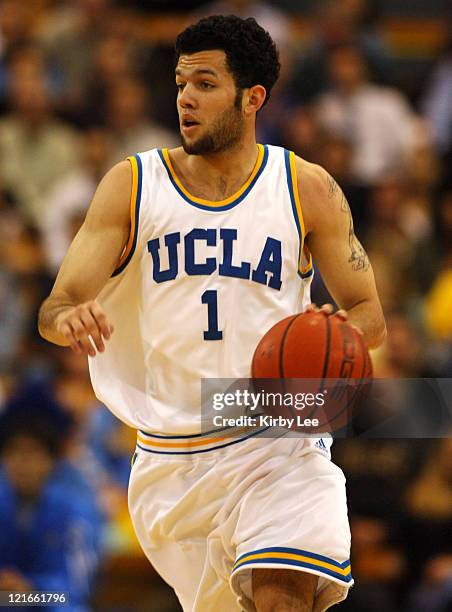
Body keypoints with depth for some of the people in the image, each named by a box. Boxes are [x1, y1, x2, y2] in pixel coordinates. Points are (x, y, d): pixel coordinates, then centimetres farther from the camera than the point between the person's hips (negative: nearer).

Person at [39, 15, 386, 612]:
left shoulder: (306, 188, 1)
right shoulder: (131, 185, 2)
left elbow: (369, 314, 7)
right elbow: (54, 310, -4)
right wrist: (69, 319, -29)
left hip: (277, 445, -2)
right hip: (170, 463, 2)